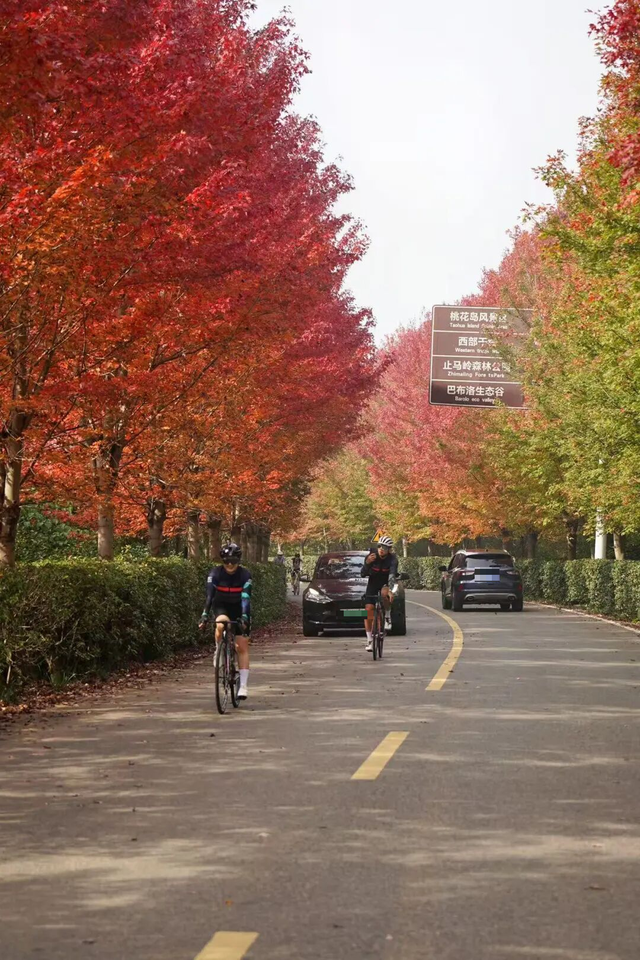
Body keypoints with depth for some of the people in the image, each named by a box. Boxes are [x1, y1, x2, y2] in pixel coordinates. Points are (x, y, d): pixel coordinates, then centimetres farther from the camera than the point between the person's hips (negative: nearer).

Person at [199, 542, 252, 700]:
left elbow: (246, 598, -30)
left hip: (239, 610, 0)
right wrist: (204, 615, -42)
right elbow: (209, 596, -28)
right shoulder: (215, 573, -19)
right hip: (222, 607, 0)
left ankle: (244, 685, -7)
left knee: (242, 646, -7)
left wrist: (244, 617, -44)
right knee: (220, 625, -35)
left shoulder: (244, 575, -21)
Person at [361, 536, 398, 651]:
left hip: (385, 583, -2)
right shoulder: (372, 556, -18)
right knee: (368, 611, -9)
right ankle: (369, 640, 4)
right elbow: (362, 574, -21)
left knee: (385, 593, -38)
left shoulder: (392, 559, -22)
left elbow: (392, 575, -37)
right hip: (373, 582, 2)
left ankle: (387, 615, -11)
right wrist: (367, 563, -41)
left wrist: (390, 589, -53)